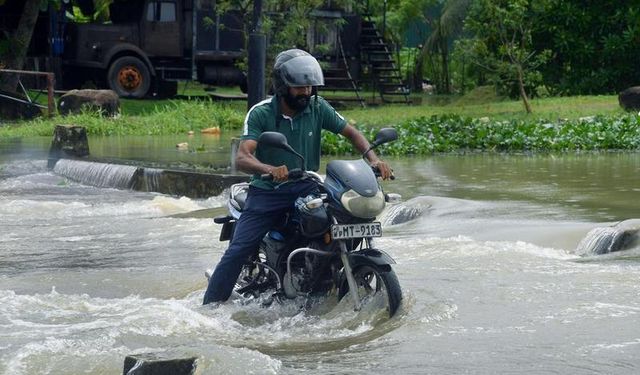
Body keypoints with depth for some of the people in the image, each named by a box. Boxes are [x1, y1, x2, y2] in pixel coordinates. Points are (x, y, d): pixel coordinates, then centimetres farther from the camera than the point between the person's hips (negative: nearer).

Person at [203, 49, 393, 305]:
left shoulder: (317, 108, -1)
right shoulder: (260, 113, -12)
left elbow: (350, 132, 4)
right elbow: (242, 158, -23)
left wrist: (373, 159, -16)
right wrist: (269, 169, -45)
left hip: (306, 187, 3)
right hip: (267, 190, -3)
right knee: (238, 250, -15)